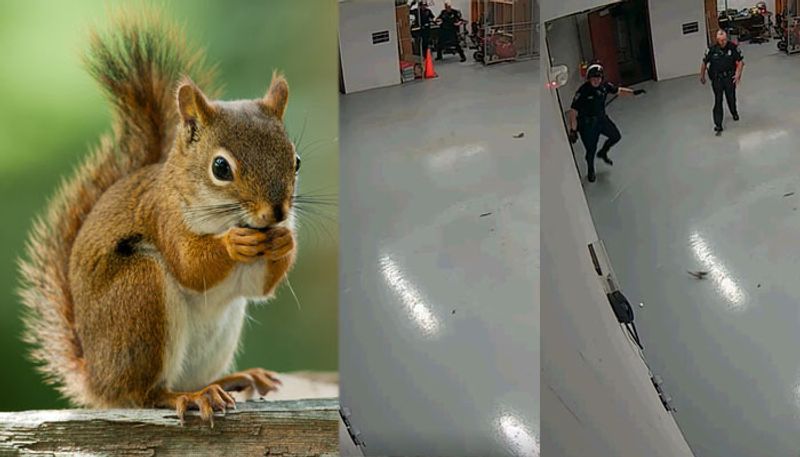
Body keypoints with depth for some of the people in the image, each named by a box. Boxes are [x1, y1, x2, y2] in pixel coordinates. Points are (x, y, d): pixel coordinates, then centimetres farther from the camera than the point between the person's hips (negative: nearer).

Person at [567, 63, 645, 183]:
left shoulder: (605, 85, -10)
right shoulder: (583, 91, -28)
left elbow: (618, 90, 7)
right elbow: (573, 112, -26)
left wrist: (633, 92, -5)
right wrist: (573, 130, -27)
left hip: (601, 118, 6)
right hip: (587, 123, -6)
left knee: (616, 136, 12)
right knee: (591, 149, 2)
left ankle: (603, 153, 42)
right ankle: (590, 171, 33)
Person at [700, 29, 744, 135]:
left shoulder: (733, 47, -11)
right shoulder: (711, 49, -13)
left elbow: (740, 61, -1)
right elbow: (704, 63, 1)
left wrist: (738, 73, -13)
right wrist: (702, 77, 9)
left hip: (730, 77, 1)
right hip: (716, 78, -1)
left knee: (731, 97, 14)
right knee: (718, 100, -5)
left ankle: (734, 112, 48)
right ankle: (718, 125, -3)